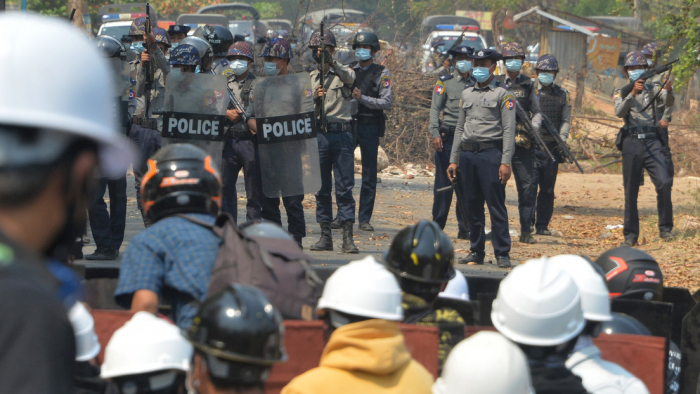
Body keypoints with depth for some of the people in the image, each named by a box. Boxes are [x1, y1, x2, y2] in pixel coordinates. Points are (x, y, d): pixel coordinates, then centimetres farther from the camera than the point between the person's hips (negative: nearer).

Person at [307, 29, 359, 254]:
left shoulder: (343, 73, 4)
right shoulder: (311, 78, 13)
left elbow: (349, 77, -22)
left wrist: (332, 62, -40)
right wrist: (315, 97, -16)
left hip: (342, 135, -3)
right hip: (319, 135, 3)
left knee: (344, 187, -5)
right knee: (322, 187, 5)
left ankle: (348, 237, -5)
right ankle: (325, 235, 9)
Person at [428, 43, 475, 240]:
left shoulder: (476, 84, 13)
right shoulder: (444, 83, 4)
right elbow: (435, 109, -1)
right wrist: (435, 133, -12)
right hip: (448, 136, -3)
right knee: (444, 182, -2)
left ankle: (464, 227, 5)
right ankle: (437, 226, 4)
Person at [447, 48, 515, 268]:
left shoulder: (503, 94, 0)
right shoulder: (467, 94, 17)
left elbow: (509, 130, -6)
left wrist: (506, 162, -14)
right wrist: (453, 160, 13)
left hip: (491, 153, -6)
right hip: (468, 154, 6)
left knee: (496, 206, -7)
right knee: (472, 207, 7)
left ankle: (502, 254, -4)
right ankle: (477, 252, 14)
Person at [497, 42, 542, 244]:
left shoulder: (529, 85, 10)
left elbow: (537, 112, 9)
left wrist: (533, 127, -10)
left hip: (523, 142, 0)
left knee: (528, 186, -5)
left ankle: (526, 231, 1)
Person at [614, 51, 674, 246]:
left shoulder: (653, 90, 12)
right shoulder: (621, 93, 11)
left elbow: (668, 103, -7)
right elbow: (619, 111, -8)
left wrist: (669, 91, -30)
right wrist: (633, 93, -22)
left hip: (652, 142, 0)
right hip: (631, 143, 0)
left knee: (664, 183, -17)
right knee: (631, 191, 2)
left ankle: (665, 228, -8)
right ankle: (631, 235, 8)